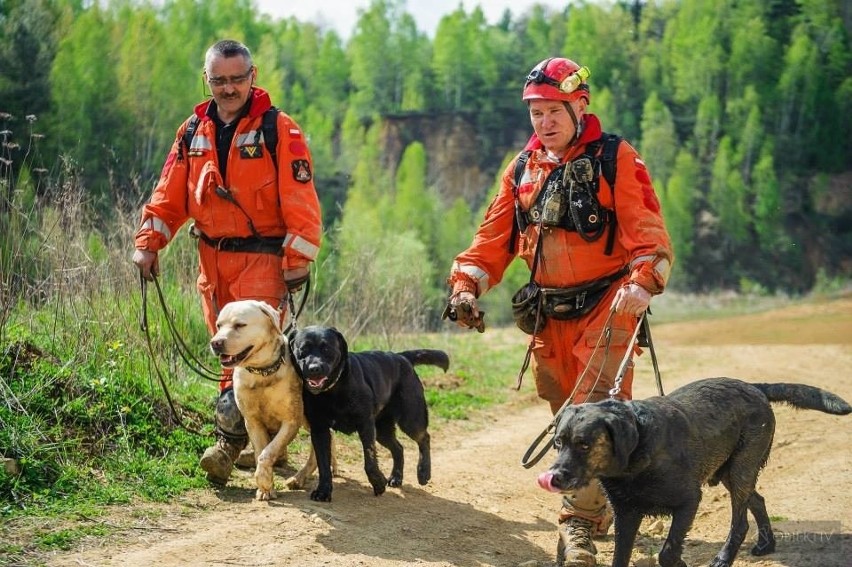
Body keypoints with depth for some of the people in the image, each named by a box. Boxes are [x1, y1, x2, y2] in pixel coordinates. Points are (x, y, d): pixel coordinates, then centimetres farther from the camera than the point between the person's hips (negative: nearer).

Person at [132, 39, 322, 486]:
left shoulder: (279, 130, -5)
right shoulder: (193, 133, 11)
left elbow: (300, 202, -10)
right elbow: (168, 195, 12)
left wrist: (298, 261, -14)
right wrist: (148, 243, 1)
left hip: (262, 257, -6)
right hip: (212, 260, 6)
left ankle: (230, 440, -13)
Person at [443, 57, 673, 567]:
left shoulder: (615, 159, -6)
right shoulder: (523, 167, 11)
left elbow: (648, 233, -15)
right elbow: (494, 237, 10)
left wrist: (642, 284, -32)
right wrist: (466, 285, -4)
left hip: (604, 308, -6)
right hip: (547, 314, 6)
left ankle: (580, 524, -17)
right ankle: (601, 505, 26)